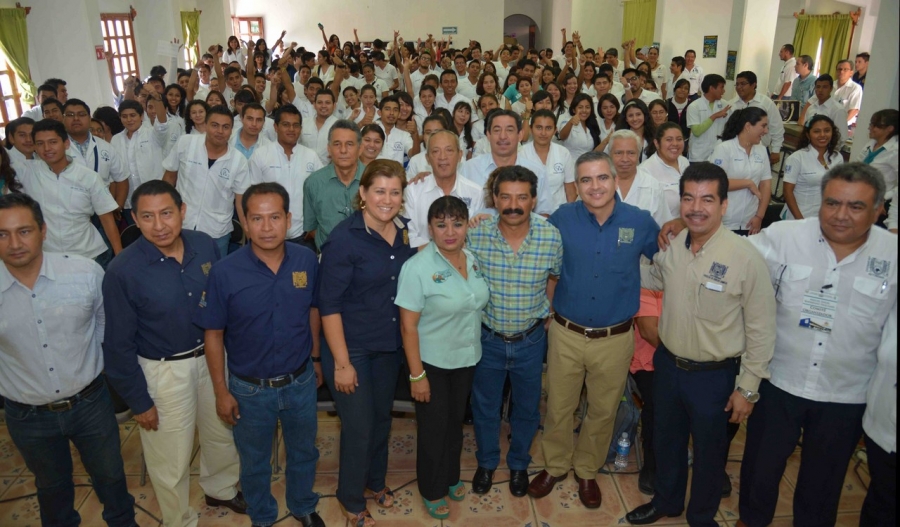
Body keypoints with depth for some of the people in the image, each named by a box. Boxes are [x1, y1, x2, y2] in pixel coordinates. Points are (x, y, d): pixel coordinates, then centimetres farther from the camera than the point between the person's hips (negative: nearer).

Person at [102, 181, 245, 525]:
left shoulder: (204, 245, -10)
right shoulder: (123, 271, -21)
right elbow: (119, 345, -13)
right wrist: (138, 401, -8)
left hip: (212, 357, 4)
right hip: (162, 371, -4)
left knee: (222, 432, 24)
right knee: (171, 460, 12)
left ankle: (221, 489, 54)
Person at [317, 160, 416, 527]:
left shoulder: (402, 231, -2)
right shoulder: (344, 239, -21)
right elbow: (329, 304, -19)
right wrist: (341, 362, -18)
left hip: (390, 345, 6)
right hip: (351, 347, -6)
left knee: (382, 418, 21)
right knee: (359, 427, 7)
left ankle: (376, 480, 47)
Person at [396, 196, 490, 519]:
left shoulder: (473, 260, -3)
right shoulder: (418, 267, -22)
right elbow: (408, 326, -20)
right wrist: (417, 374, -19)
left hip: (467, 360, 5)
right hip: (432, 363, -5)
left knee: (456, 422, 22)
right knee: (433, 427, 11)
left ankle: (451, 478, 45)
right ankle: (432, 491, 34)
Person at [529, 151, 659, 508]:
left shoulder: (640, 222, -8)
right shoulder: (562, 218, -8)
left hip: (615, 338, 0)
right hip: (566, 334, 0)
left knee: (603, 411, 17)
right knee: (558, 407, 14)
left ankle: (587, 471, 41)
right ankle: (555, 466, 39)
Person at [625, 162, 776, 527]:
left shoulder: (746, 259, -22)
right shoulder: (670, 246, -7)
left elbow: (761, 330, -14)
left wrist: (748, 388, -10)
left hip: (714, 375, -4)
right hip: (667, 365, 5)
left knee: (708, 452, 19)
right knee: (666, 441, 24)